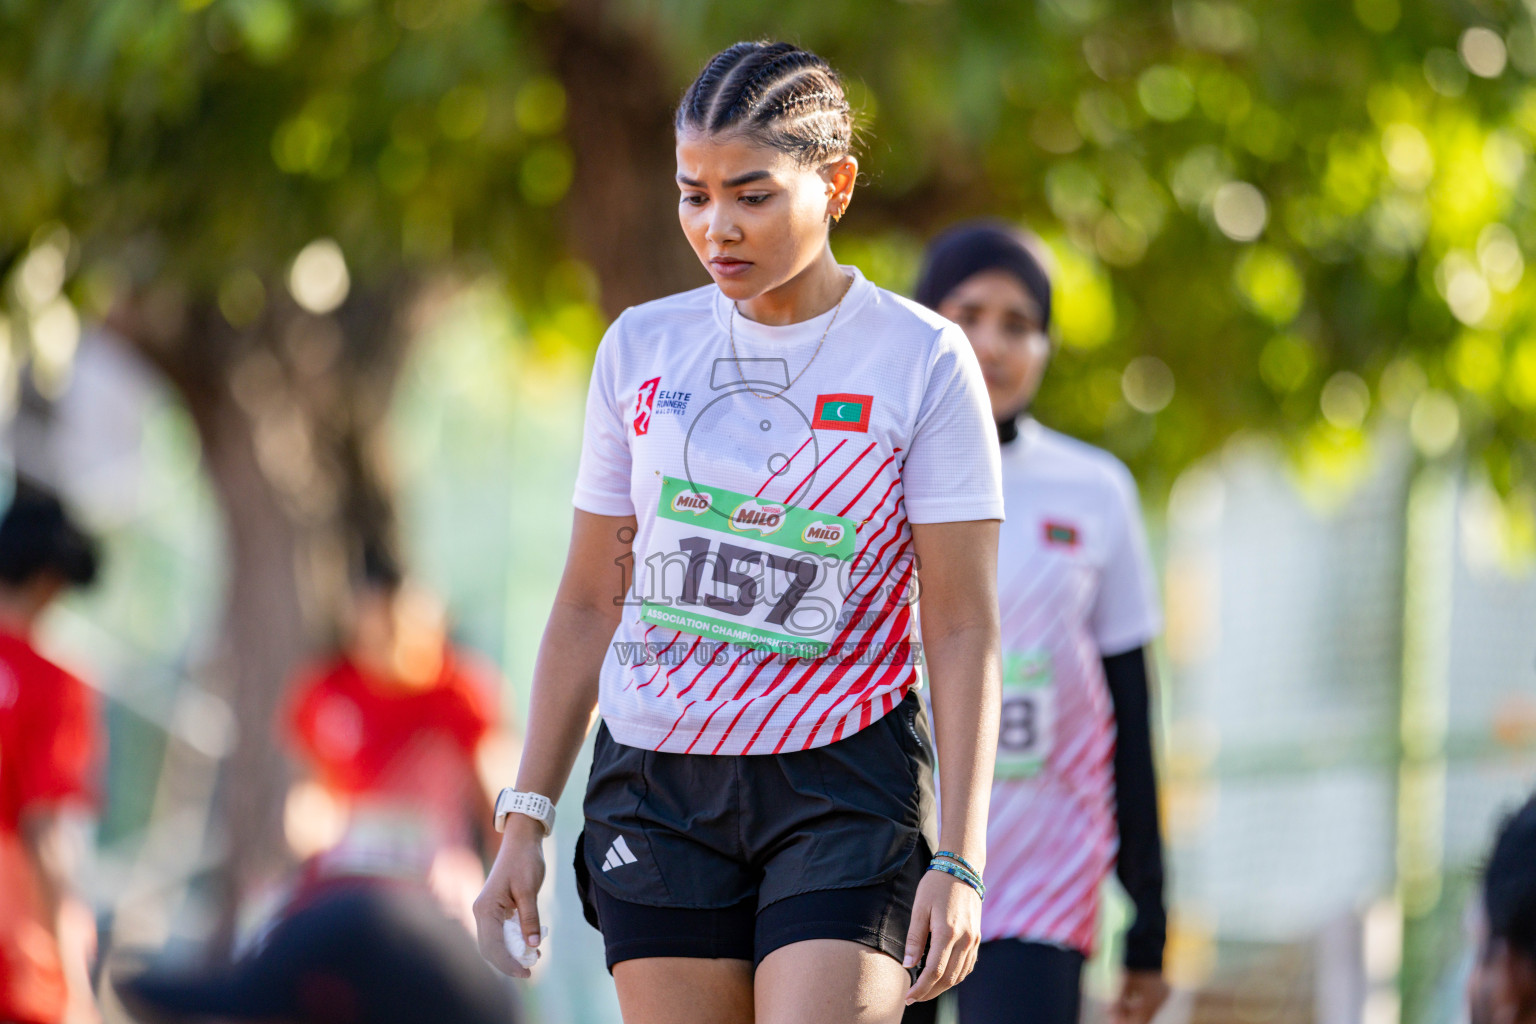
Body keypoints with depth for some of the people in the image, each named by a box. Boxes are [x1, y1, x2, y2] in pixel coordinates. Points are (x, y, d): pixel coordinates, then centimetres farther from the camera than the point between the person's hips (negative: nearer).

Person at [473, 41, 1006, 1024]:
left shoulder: (921, 362, -3)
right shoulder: (641, 347, 8)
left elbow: (963, 630, -4)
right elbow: (587, 604, 14)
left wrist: (958, 862, -12)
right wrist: (524, 821, 9)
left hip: (844, 793, -3)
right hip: (655, 787, 3)